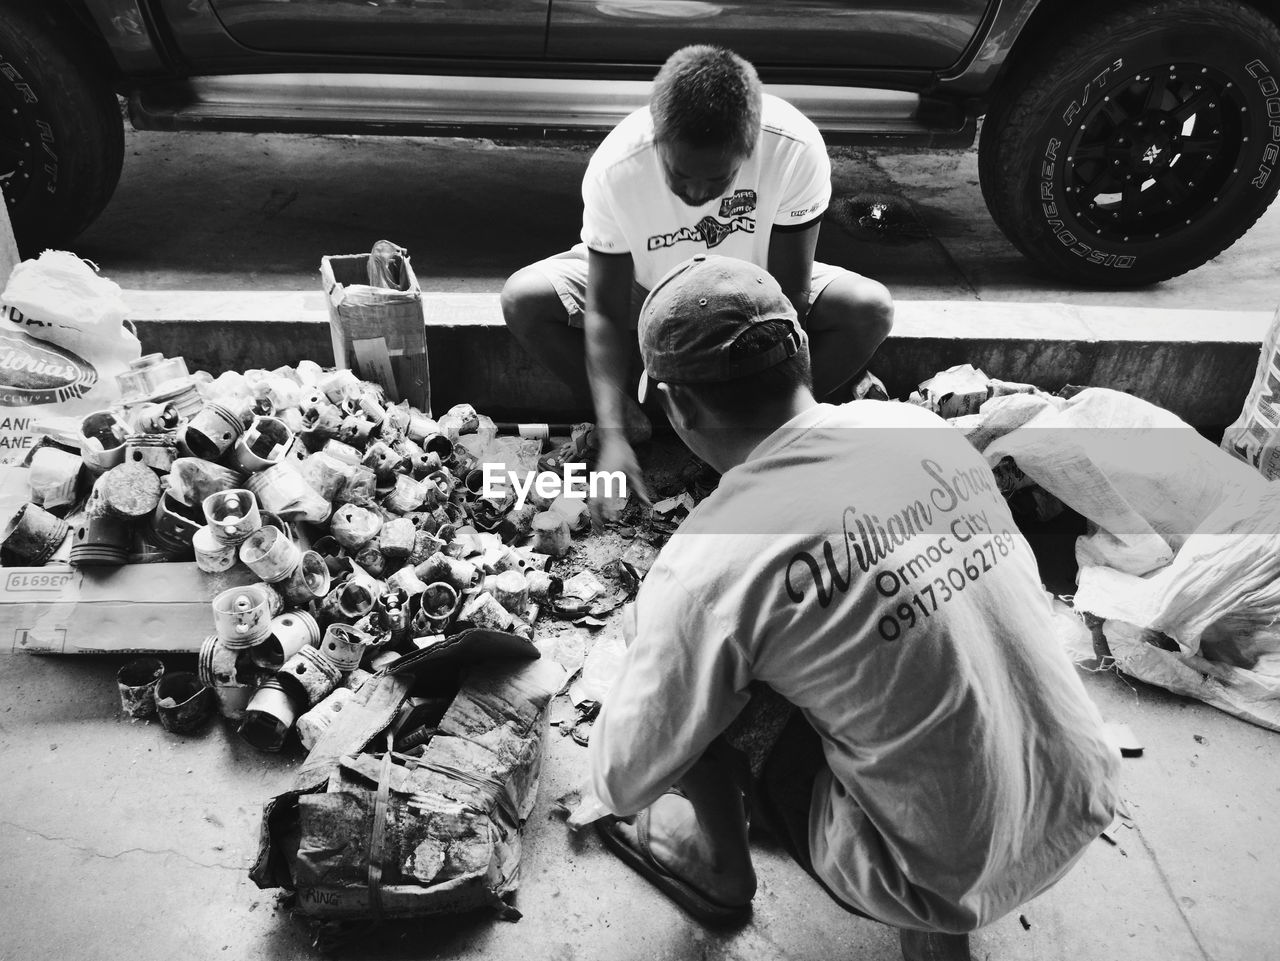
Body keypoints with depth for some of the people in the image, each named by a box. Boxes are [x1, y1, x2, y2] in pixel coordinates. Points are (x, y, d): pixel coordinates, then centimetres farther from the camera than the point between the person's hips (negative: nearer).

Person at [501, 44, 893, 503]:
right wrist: (613, 436, -38)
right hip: (644, 288, 0)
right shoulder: (614, 169, -32)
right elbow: (606, 313, -28)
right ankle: (631, 422, -10)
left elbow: (787, 301, -25)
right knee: (522, 299, -23)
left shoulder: (797, 149, -32)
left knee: (871, 310, -25)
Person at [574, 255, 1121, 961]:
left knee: (707, 677, 1)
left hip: (959, 884, -6)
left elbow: (622, 781, -11)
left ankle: (716, 867, 26)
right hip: (1084, 803, 6)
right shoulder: (920, 425, -6)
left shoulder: (706, 564, -24)